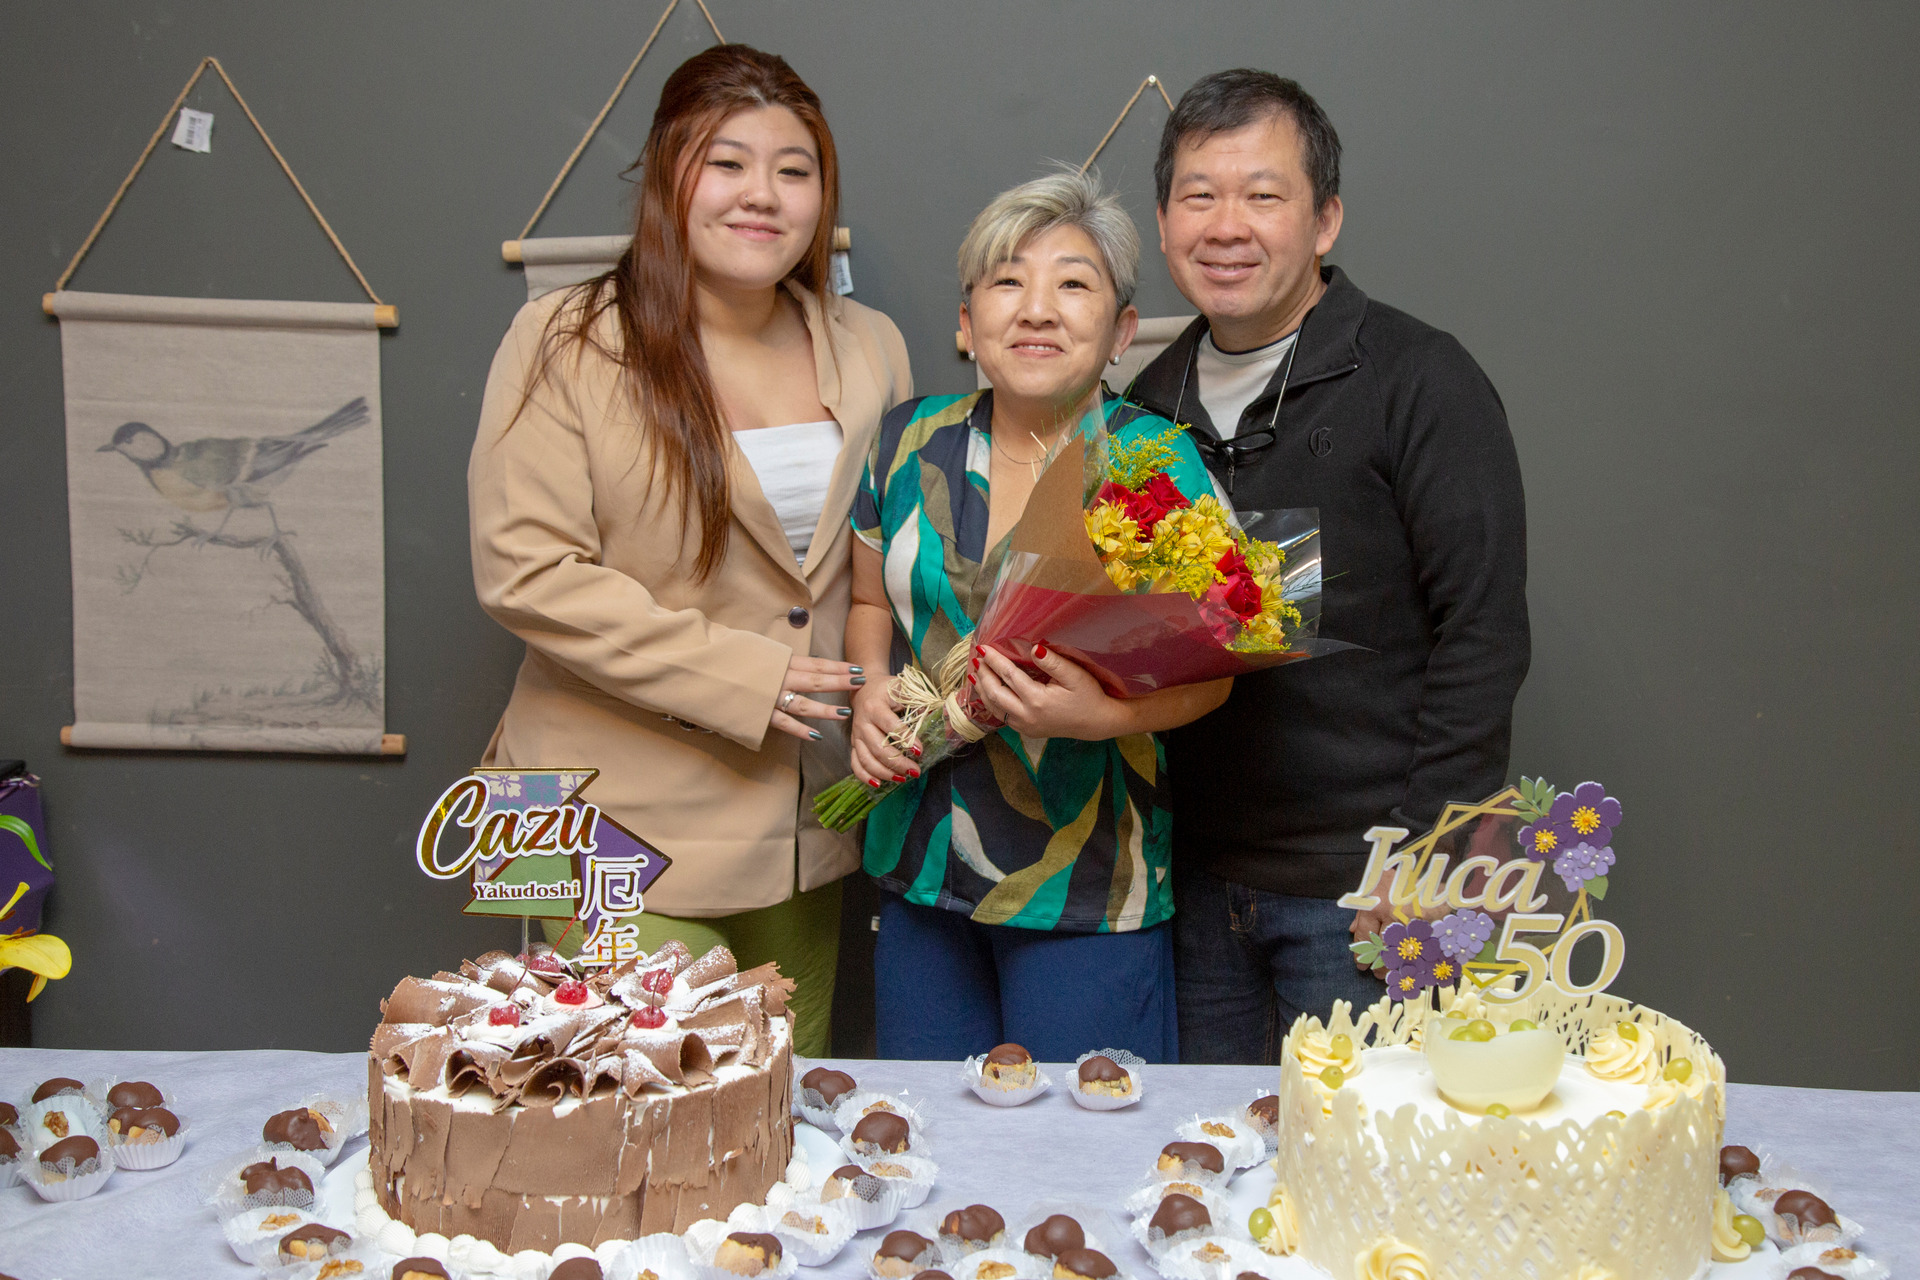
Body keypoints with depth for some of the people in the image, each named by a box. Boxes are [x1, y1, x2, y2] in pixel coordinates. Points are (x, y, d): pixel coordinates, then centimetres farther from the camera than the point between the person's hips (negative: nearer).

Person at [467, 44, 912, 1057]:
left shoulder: (870, 349, 9)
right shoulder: (568, 345, -7)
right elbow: (525, 572, -14)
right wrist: (733, 674, -18)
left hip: (808, 830, 5)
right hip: (628, 836, -5)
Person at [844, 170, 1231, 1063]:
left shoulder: (1156, 462, -7)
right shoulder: (911, 443, 5)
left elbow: (1208, 669, -10)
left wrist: (1106, 714, -28)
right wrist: (872, 696, -3)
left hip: (1087, 885, -4)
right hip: (921, 868, 4)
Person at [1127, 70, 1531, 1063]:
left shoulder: (1418, 382, -8)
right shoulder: (1151, 401, 10)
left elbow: (1482, 637, -13)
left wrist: (1420, 859, -16)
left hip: (1361, 891, -5)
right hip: (1193, 879, 5)